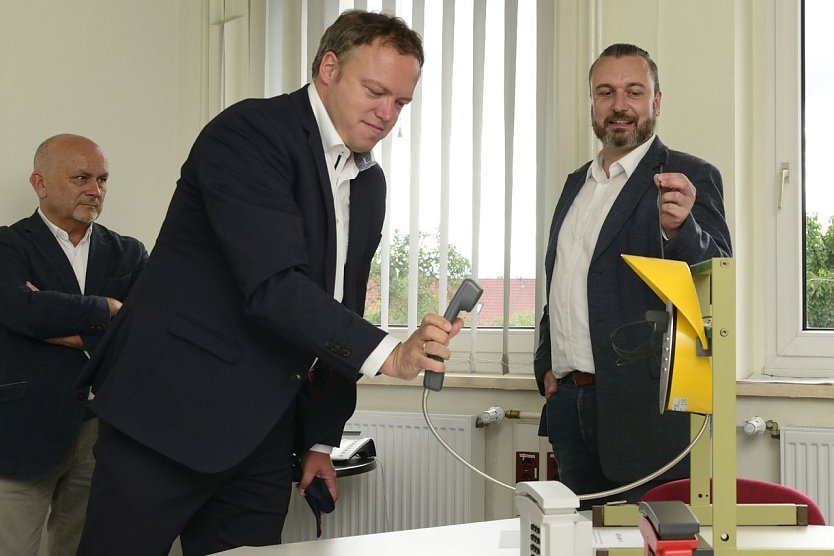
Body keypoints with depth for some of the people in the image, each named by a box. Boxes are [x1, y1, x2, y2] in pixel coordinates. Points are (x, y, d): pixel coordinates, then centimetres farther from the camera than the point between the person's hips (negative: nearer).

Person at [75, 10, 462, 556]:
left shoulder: (370, 183, 13)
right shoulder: (248, 132, -13)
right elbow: (273, 287, -24)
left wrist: (320, 440, 14)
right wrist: (388, 354, -31)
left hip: (266, 435, 7)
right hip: (172, 409, -7)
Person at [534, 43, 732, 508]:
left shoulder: (689, 178, -3)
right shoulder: (577, 183, 17)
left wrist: (678, 228, -35)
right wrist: (547, 364, 13)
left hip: (646, 407, -6)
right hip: (570, 403, 6)